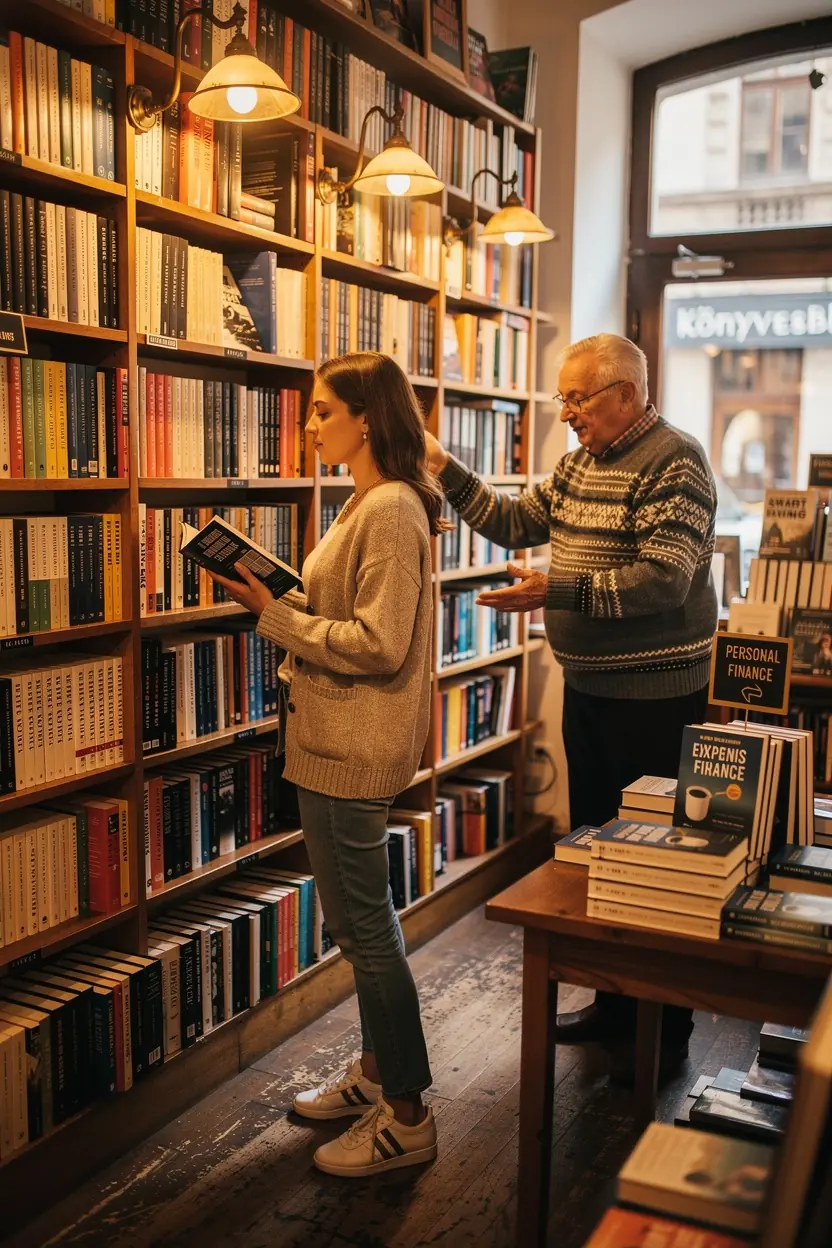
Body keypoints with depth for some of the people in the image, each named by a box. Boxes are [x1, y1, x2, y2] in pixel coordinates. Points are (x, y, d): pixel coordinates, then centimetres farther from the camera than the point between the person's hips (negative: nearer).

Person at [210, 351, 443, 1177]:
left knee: (364, 926, 0)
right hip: (335, 739, 10)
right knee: (359, 918, 20)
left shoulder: (390, 510, -19)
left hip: (354, 749, -10)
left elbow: (378, 644, -24)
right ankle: (376, 1071, 36)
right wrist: (276, 597, 3)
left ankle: (406, 1117, 15)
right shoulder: (368, 504, 13)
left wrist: (275, 616, -18)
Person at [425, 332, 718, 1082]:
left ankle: (665, 1029, 20)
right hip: (589, 686, 9)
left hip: (654, 695, -9)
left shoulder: (674, 463, -16)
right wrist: (447, 470, 4)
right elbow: (515, 523, 13)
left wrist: (558, 591, -28)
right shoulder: (582, 463, 11)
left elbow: (663, 579, -25)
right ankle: (614, 1004, 34)